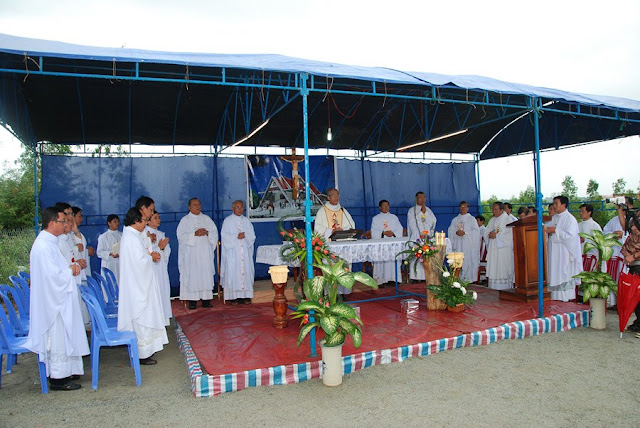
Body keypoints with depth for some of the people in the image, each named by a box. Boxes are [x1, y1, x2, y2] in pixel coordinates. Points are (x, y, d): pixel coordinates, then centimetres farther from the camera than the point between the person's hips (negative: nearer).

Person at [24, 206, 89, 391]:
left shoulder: (50, 243, 12)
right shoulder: (43, 246, -21)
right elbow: (53, 275, -25)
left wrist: (71, 266, 0)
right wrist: (71, 270, -8)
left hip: (60, 300, 11)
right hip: (53, 301, -10)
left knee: (63, 338, 16)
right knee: (58, 339, -1)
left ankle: (64, 372, 26)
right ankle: (58, 378, 8)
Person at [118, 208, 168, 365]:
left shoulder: (131, 235, 12)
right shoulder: (132, 238, -21)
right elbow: (140, 261, -25)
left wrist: (149, 255, 3)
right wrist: (151, 257, -7)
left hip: (138, 284, 11)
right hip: (138, 284, -11)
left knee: (142, 315, 17)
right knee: (141, 315, -2)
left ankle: (145, 349, 27)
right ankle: (142, 354, 7)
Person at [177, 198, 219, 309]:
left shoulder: (207, 219, 14)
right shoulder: (185, 220, 5)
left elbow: (214, 232, 9)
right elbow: (181, 235, -5)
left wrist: (207, 233, -11)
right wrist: (194, 234, -16)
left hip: (205, 253, 2)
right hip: (191, 253, -2)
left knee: (206, 274, 0)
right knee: (192, 275, -5)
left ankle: (206, 299, 4)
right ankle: (192, 300, -1)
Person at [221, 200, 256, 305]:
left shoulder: (246, 221, 12)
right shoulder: (227, 221, 3)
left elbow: (252, 235, 7)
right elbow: (225, 236, -5)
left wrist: (245, 235, -11)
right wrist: (236, 237, -15)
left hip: (245, 251, 3)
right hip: (232, 252, -3)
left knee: (246, 270, 0)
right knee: (233, 272, -5)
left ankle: (246, 296, 5)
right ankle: (234, 296, -2)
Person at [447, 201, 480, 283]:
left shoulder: (472, 219, 9)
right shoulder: (455, 220, 18)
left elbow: (476, 230, -2)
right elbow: (450, 231, 10)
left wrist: (465, 232, -14)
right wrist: (456, 232, -11)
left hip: (469, 243, -2)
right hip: (458, 244, 2)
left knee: (468, 260, -9)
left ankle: (469, 278, -5)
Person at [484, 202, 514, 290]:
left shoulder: (507, 219, -3)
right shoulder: (492, 220, 17)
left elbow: (509, 234, -12)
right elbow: (486, 232, 15)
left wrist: (496, 235, -14)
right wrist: (490, 234, -7)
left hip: (503, 247, -6)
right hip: (493, 248, 6)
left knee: (503, 268, -6)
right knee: (493, 267, 2)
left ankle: (504, 287, -1)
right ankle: (493, 286, 5)